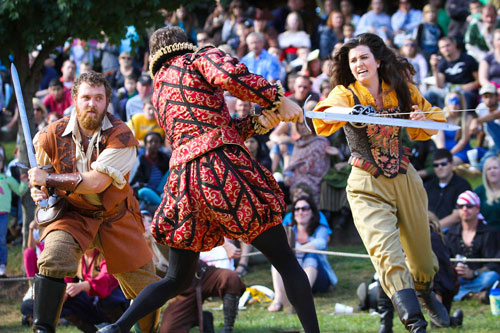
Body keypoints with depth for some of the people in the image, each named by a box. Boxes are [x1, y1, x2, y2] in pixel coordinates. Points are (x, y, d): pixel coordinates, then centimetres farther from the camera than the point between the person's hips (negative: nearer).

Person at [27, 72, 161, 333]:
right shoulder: (54, 135, -8)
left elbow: (97, 182, -26)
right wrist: (37, 191, -12)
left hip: (116, 218, 0)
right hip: (73, 214, 0)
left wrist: (49, 179, -26)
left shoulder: (120, 135, -17)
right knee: (52, 258, -31)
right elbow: (40, 175, 12)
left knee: (146, 289, 3)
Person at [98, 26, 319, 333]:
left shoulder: (159, 91, 27)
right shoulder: (200, 58, 10)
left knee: (178, 279, 16)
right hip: (224, 167, -6)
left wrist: (259, 122, 14)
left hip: (183, 178, 6)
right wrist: (278, 100, -5)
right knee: (285, 261, 2)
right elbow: (230, 75, -13)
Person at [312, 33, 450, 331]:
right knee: (386, 254, -26)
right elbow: (324, 122, -29)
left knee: (422, 259, 15)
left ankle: (424, 292, 49)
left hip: (405, 179, 3)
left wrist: (423, 119, -8)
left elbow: (436, 120, 15)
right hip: (368, 186, -3)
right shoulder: (346, 94, -8)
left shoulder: (402, 90, 2)